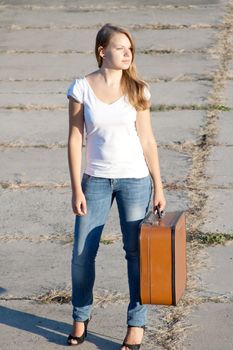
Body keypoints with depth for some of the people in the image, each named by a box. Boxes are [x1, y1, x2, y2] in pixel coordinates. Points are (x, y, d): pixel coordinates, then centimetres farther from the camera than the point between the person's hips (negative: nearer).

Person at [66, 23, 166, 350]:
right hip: (96, 179, 0)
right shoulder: (81, 88, -5)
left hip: (135, 179, 0)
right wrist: (77, 189, -6)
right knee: (82, 253, 4)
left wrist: (158, 186, 0)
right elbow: (75, 140, -2)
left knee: (136, 252, 4)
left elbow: (147, 141, 2)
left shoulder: (138, 90, -2)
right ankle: (81, 317, 24)